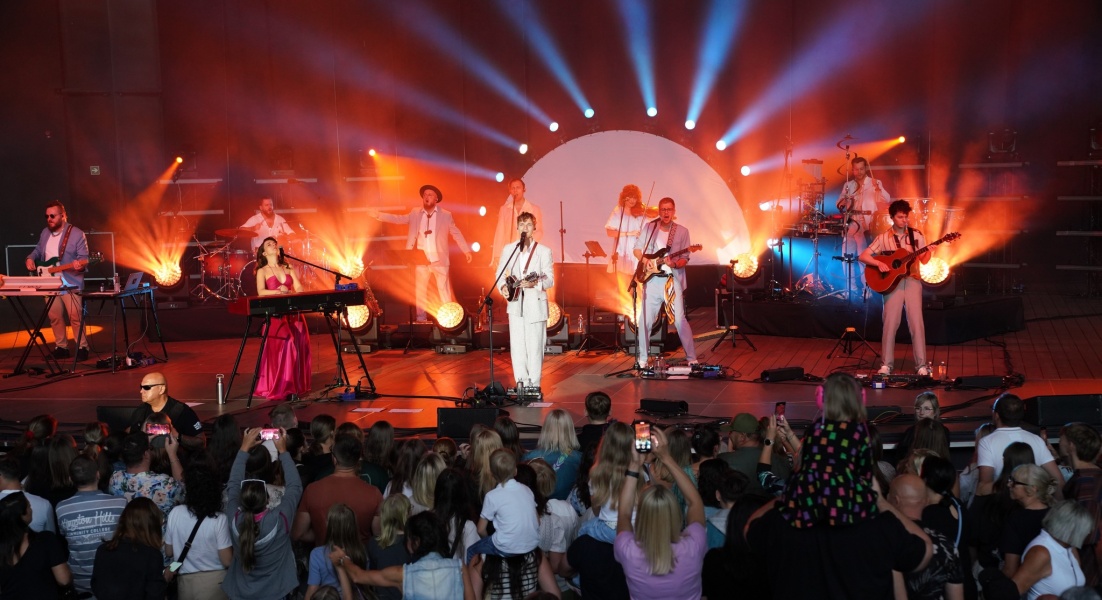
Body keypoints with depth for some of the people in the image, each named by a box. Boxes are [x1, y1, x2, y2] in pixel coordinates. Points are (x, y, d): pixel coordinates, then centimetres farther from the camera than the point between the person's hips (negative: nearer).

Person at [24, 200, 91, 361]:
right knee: (55, 317, 8)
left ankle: (82, 347, 0)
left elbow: (84, 258, -8)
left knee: (75, 316, -8)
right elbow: (38, 250, 26)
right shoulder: (45, 233, 13)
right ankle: (61, 347, 19)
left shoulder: (77, 234, -6)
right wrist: (31, 258, 5)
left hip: (70, 283, -6)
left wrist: (79, 263, -30)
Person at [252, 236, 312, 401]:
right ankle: (278, 389, -12)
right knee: (278, 349, -16)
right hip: (275, 315, -4)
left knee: (298, 348, -5)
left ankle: (295, 387, 2)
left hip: (294, 314, 4)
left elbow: (299, 289, 6)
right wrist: (279, 292, -25)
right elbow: (261, 292, -11)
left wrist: (288, 291, -14)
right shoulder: (262, 271, 6)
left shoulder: (288, 269, 18)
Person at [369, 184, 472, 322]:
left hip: (440, 260, -3)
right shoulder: (415, 214, 9)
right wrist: (378, 215, -4)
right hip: (421, 260, 3)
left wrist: (466, 251, 0)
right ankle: (421, 320, 13)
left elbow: (456, 234, 5)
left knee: (444, 292, -3)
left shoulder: (446, 215, 3)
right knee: (419, 291, 6)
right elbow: (398, 219, 6)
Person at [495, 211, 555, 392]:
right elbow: (500, 274, 13)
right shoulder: (508, 249, 9)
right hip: (515, 303, 3)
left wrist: (534, 283, -22)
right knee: (516, 345, 3)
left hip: (535, 304, -3)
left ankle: (533, 384, 4)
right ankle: (521, 382, 11)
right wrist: (503, 286, -8)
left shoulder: (544, 251, 0)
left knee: (534, 346, -3)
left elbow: (550, 280, -3)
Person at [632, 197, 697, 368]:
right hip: (651, 280, 2)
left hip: (673, 281, -2)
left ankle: (691, 358, 1)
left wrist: (675, 264, -20)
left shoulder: (682, 231, 2)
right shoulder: (649, 227, 7)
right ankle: (643, 358, 15)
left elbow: (685, 258, 1)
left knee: (680, 320, -8)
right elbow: (637, 248, 11)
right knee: (644, 320, 1)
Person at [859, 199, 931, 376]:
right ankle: (887, 364, 5)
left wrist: (929, 252, -17)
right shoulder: (884, 238, 4)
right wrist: (878, 263, -14)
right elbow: (862, 256, 1)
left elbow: (924, 260, 4)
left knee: (916, 322, -5)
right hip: (892, 282, 0)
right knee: (890, 323, -3)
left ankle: (921, 365, -1)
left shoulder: (916, 235, 7)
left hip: (912, 280, 0)